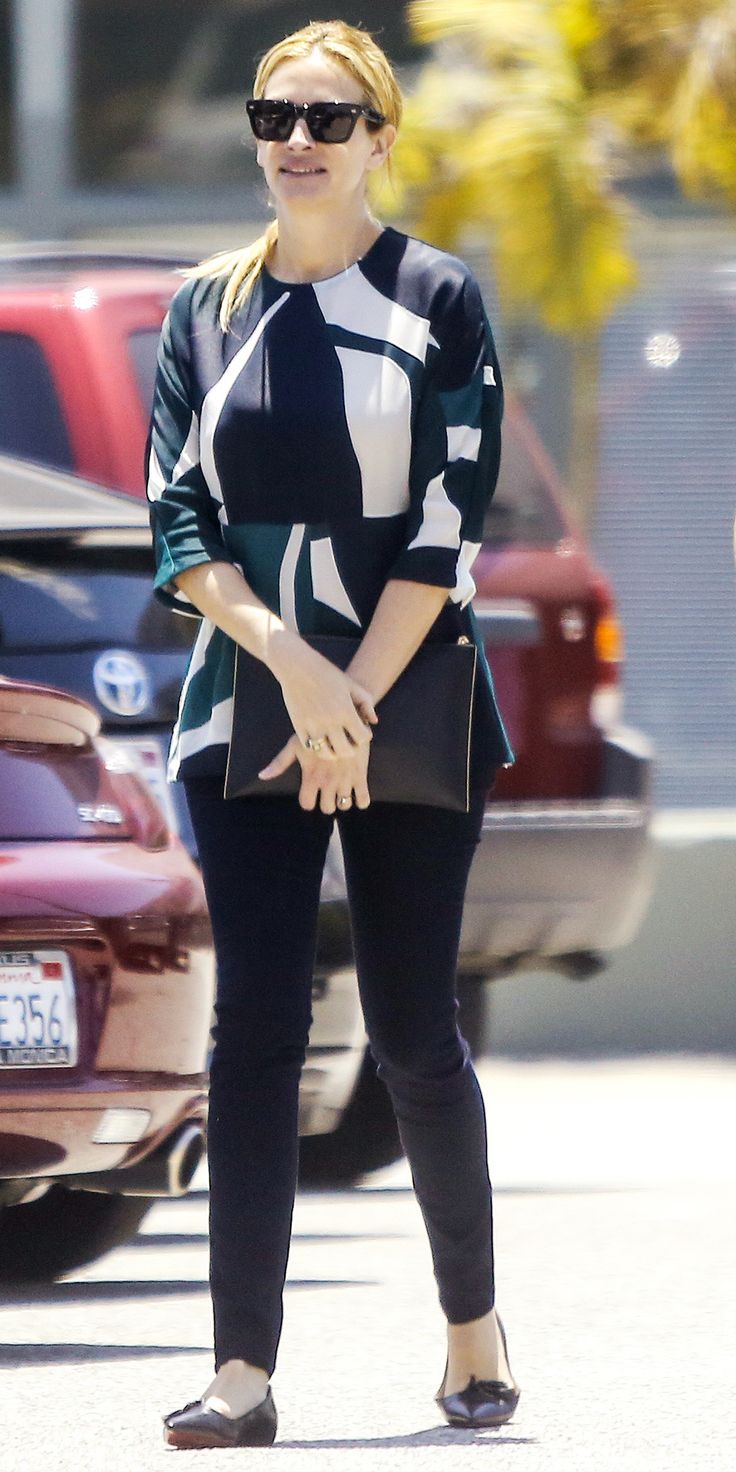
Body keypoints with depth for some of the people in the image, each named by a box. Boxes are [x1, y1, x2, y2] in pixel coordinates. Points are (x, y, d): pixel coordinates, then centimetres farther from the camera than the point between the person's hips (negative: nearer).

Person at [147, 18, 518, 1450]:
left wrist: (352, 702, -12)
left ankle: (474, 1323, 18)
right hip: (247, 709, 2)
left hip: (408, 705, -2)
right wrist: (291, 664, -12)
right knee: (255, 1030, -4)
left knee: (412, 1029, 0)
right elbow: (178, 523, 3)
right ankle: (244, 1372, -8)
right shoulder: (207, 311, 8)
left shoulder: (437, 302, 0)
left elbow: (447, 527, -5)